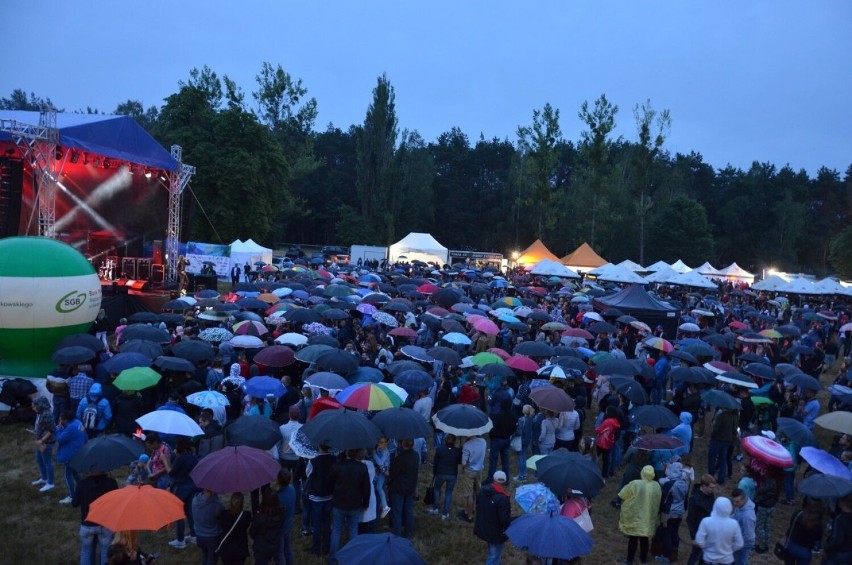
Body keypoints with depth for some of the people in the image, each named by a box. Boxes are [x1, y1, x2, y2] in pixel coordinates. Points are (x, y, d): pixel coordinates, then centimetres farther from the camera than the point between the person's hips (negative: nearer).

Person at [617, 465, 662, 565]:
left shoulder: (635, 484, -23)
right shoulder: (657, 486, -10)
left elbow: (622, 495, -10)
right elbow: (657, 502, 6)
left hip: (635, 517, -3)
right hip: (649, 518, 3)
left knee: (633, 538, 10)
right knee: (645, 538, 19)